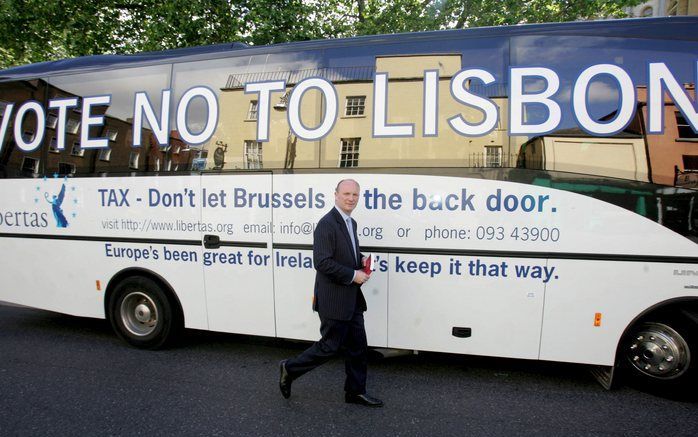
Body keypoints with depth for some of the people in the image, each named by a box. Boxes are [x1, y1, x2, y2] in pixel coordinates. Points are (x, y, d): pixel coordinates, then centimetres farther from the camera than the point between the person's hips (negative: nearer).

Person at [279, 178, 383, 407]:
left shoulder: (351, 223, 12)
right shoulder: (327, 224, -18)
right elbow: (322, 262, -24)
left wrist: (361, 262, 3)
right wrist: (353, 275, -20)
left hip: (351, 300, 9)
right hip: (334, 300, -9)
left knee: (357, 347, 14)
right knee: (330, 346, 3)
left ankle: (355, 391, 29)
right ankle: (290, 369, 24)